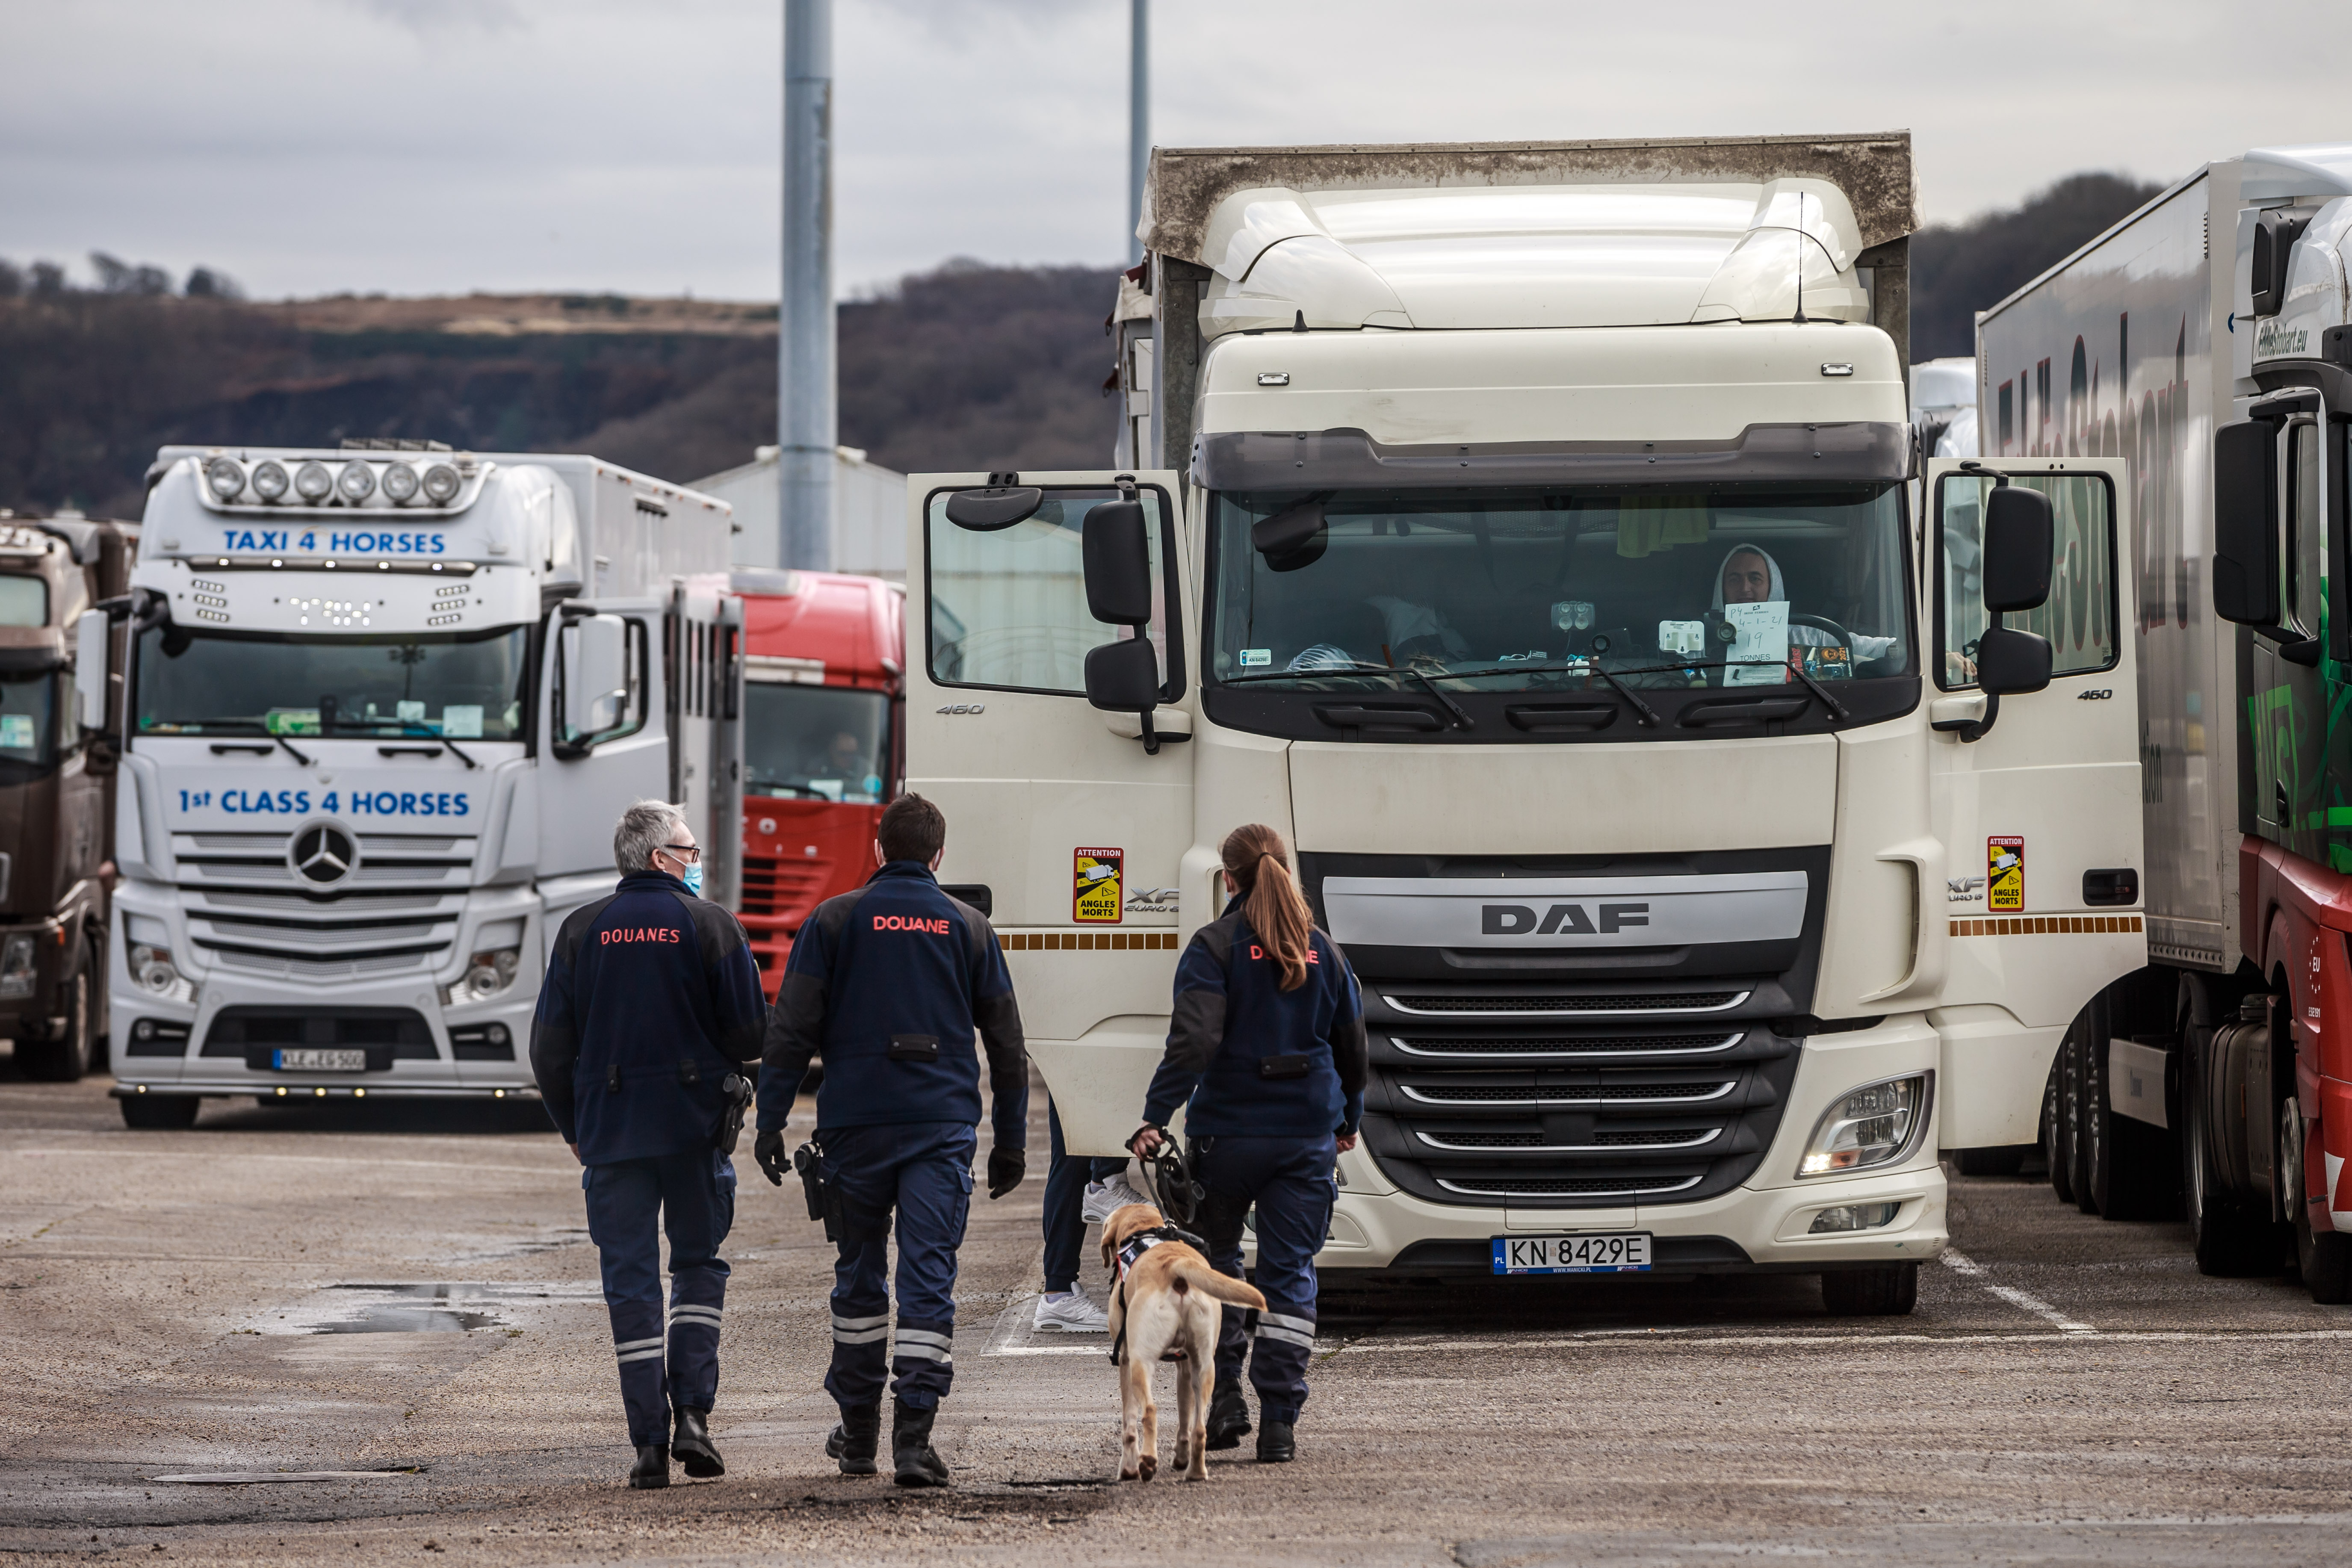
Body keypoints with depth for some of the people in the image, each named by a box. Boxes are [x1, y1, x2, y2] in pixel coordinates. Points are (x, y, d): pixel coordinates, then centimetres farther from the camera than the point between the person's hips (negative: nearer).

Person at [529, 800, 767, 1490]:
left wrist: (573, 1127, 16)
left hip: (610, 1126, 1)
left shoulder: (581, 931, 4)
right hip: (695, 1122, -1)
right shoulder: (710, 926, -4)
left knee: (631, 1280, 4)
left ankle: (649, 1443, -1)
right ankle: (692, 1413, -2)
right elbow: (750, 1034, -4)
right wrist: (729, 1076, 18)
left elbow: (551, 1045, 4)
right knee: (699, 1263, 13)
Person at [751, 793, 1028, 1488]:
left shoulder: (835, 921, 3)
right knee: (930, 1276, -4)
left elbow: (791, 1029, -3)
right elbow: (1007, 1044, 11)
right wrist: (1011, 1140, 18)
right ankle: (914, 1432, -15)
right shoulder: (968, 927, 8)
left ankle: (858, 1431, 20)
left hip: (855, 1123, 0)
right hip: (943, 1125, 0)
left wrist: (770, 1120, 0)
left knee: (859, 1273, 13)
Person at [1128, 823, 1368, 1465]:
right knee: (1291, 1273, 4)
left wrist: (1155, 1119, -19)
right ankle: (1279, 1421, -1)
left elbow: (1193, 1041, -18)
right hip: (1308, 1133, 3)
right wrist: (1348, 1118, 31)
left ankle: (1223, 1396, 7)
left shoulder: (1216, 947, -7)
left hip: (1229, 1131, -3)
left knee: (1214, 1260, 14)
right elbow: (1353, 1046, 16)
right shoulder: (1323, 950, 8)